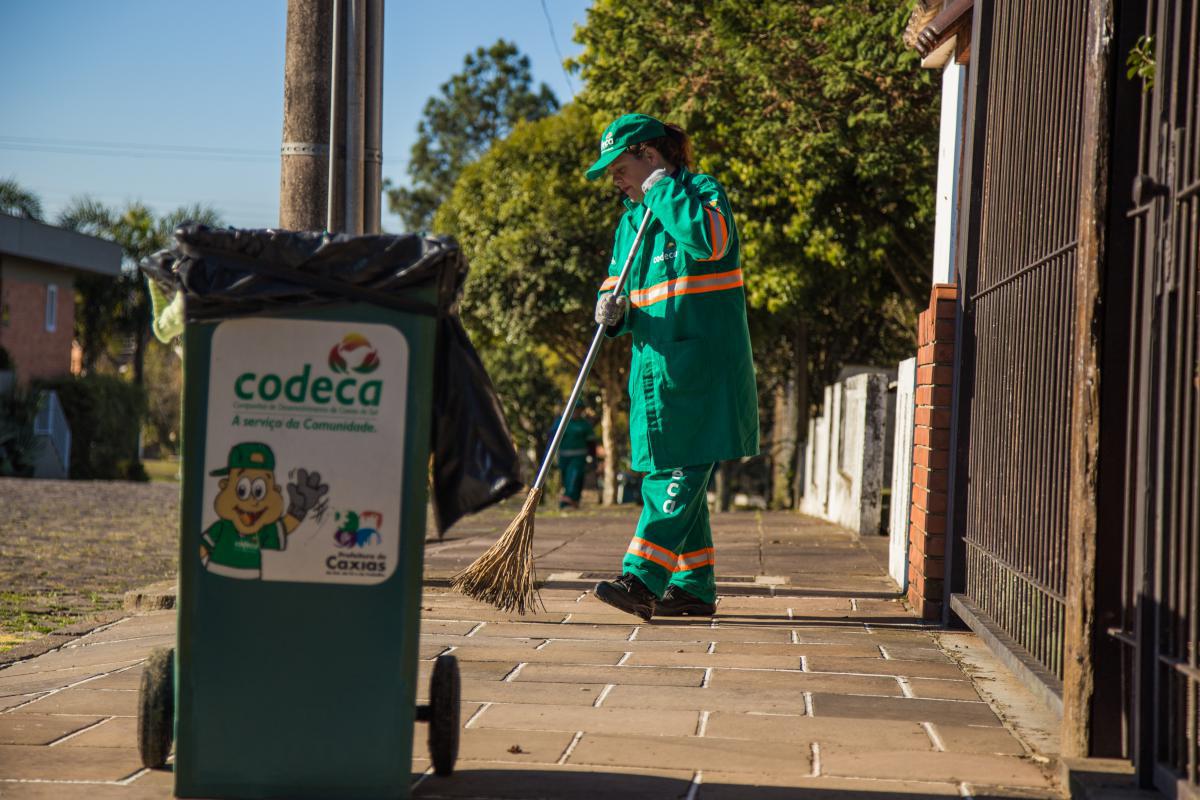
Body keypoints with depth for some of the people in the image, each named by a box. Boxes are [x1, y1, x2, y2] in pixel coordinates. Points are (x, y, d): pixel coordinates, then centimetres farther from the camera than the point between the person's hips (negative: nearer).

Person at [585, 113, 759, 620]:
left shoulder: (703, 193, -4)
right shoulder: (632, 219, 18)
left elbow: (708, 240, -26)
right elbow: (619, 283, 21)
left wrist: (663, 190, -15)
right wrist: (612, 308, -3)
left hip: (699, 363, -8)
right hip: (655, 363, 8)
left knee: (678, 470, -13)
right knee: (676, 474, 9)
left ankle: (642, 578, -20)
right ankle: (693, 587, 15)